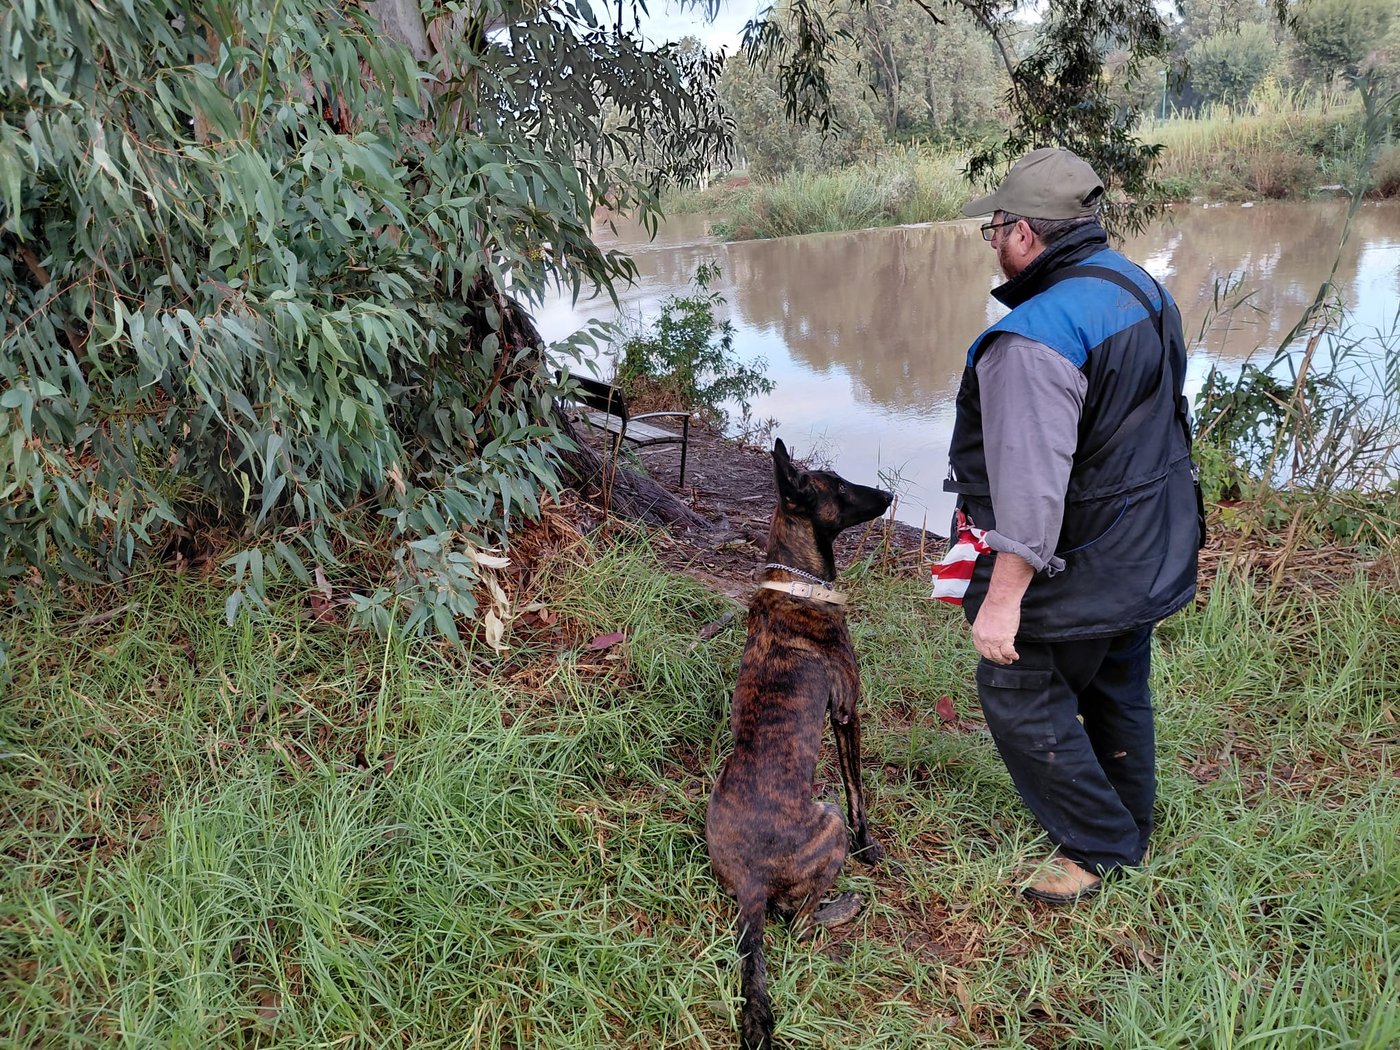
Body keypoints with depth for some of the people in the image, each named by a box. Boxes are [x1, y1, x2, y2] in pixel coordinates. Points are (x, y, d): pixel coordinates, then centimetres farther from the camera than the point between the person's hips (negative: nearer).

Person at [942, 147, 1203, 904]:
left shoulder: (1035, 339, -28)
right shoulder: (1141, 288, 4)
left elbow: (1030, 488, -31)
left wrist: (1001, 601, -25)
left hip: (1077, 568, -9)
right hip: (1150, 550, 10)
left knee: (1021, 698, 6)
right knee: (1118, 688, 23)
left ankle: (1100, 845, 20)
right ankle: (1131, 825, 42)